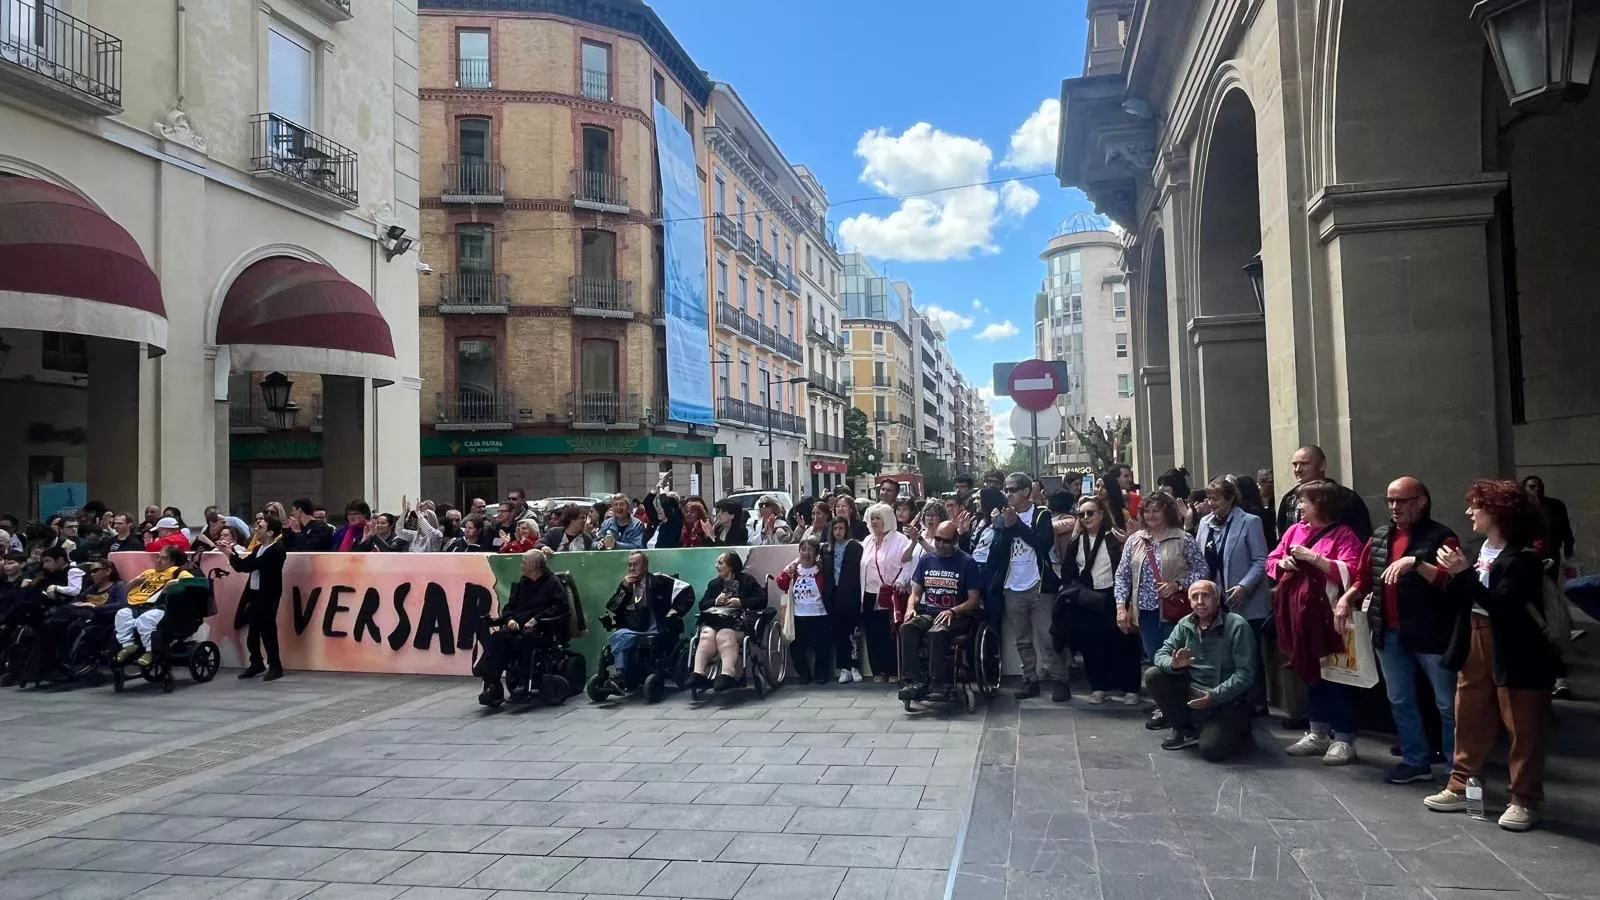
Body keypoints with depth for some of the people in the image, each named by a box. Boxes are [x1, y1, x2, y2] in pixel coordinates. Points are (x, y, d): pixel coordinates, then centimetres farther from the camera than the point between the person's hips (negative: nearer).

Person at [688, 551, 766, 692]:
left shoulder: (747, 580, 14)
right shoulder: (714, 583, 29)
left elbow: (762, 600, 4)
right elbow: (702, 604, 21)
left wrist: (740, 602, -7)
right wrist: (716, 602, 1)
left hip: (737, 622, -4)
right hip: (715, 620, 4)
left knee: (724, 635, -37)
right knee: (707, 634, -32)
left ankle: (727, 674, -54)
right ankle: (698, 673, -45)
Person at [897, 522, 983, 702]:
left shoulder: (966, 563, -1)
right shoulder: (926, 560, 12)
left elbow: (974, 600, -2)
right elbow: (915, 593, 15)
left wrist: (952, 611, -19)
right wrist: (911, 608, -7)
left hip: (957, 616, -4)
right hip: (928, 613, 4)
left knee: (937, 632, -37)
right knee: (906, 628, -28)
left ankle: (939, 683, -29)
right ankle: (914, 681, -31)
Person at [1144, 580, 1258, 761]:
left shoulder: (1236, 626, -13)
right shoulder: (1185, 624, 2)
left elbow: (1245, 673, -17)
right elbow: (1162, 654, 1)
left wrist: (1214, 696, -27)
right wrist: (1173, 664, -24)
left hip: (1227, 700, -5)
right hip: (1191, 691, 5)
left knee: (1211, 749, -23)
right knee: (1153, 676, -15)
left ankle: (1238, 728, 13)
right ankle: (1185, 729, 3)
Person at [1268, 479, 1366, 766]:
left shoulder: (1343, 534, -9)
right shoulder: (1294, 530, 12)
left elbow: (1350, 572, -21)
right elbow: (1271, 561, 16)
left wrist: (1313, 557, -22)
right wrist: (1282, 563, -5)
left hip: (1328, 616, -7)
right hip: (1299, 616, 7)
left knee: (1335, 676, -1)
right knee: (1310, 673, 15)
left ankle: (1344, 740, 8)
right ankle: (1318, 733, 26)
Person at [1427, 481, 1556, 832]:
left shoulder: (1523, 557, -16)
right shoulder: (1482, 549, 7)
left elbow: (1502, 605, -27)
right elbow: (1458, 601, 8)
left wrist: (1465, 573, -27)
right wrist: (1455, 575, -9)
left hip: (1515, 654, -8)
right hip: (1476, 646, 8)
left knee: (1523, 730, 4)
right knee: (1469, 722, 15)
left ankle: (1525, 800, 14)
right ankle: (1462, 787, 26)